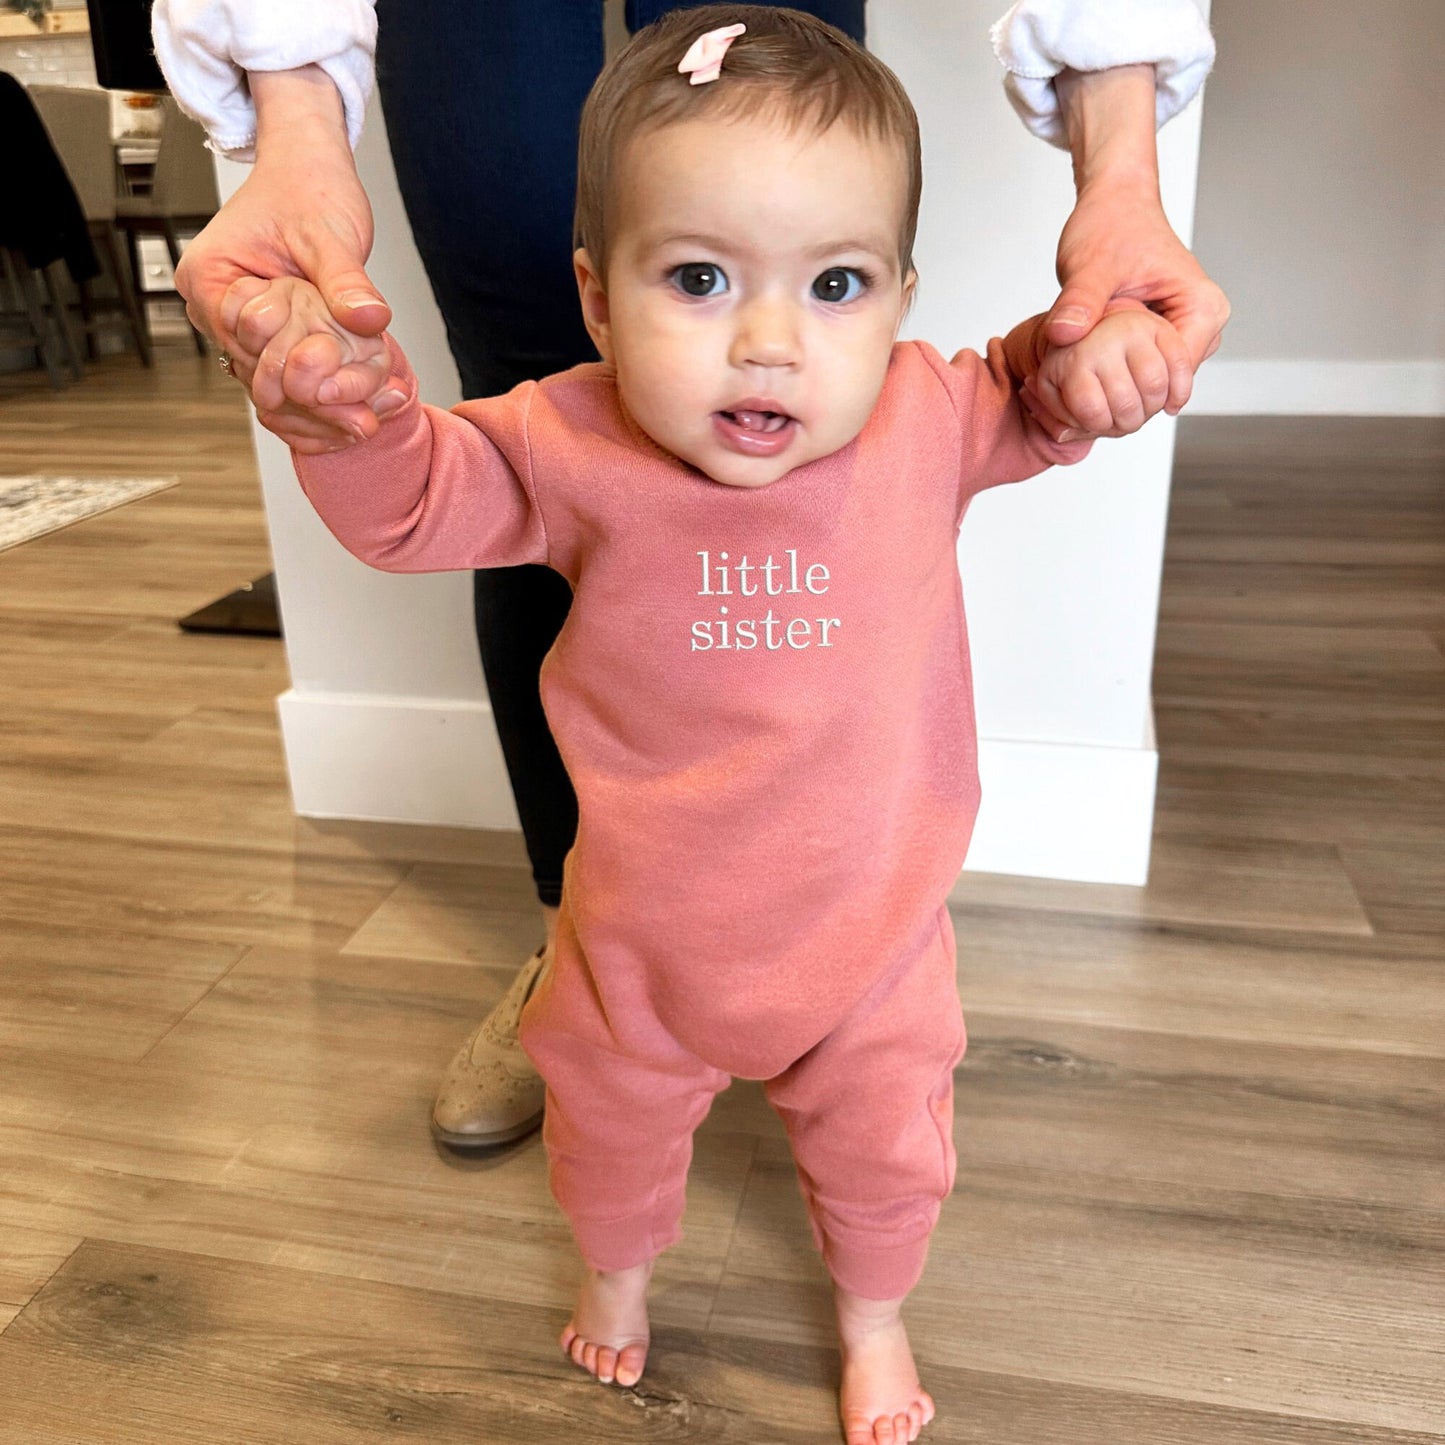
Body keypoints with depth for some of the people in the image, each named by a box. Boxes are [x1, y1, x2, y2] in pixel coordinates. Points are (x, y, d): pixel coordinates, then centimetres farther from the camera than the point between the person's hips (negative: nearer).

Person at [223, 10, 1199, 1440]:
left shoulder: (928, 418, -16)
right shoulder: (571, 449, -20)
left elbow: (1032, 401, 2)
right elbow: (413, 503, -12)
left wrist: (1091, 351, -21)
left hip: (871, 929, 1)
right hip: (649, 936, 0)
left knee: (884, 1146, 23)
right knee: (611, 1120, 26)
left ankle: (872, 1316, 58)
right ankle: (618, 1265, 63)